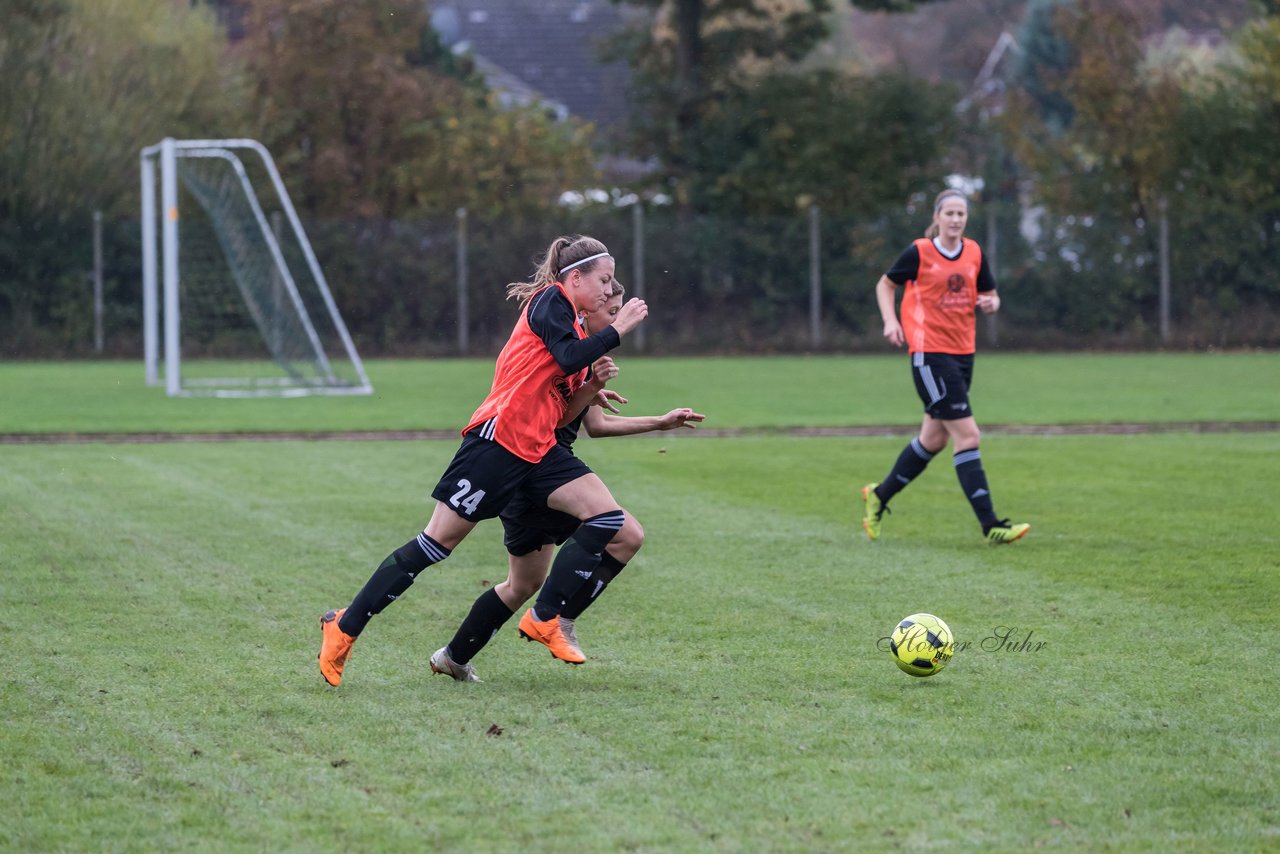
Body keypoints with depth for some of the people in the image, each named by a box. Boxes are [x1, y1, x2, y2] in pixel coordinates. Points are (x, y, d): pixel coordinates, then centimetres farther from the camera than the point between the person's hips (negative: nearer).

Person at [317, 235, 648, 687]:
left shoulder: (572, 323, 20)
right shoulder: (550, 301, -5)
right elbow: (568, 358, -22)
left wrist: (596, 379, 5)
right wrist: (617, 329, -13)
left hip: (536, 452, 9)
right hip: (497, 439, -9)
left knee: (606, 516, -6)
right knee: (439, 540, -7)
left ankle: (546, 618, 0)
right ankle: (344, 627, 1)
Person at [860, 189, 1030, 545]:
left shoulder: (974, 253, 6)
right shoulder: (919, 252, -7)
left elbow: (990, 295, 15)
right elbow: (885, 285, 5)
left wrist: (990, 303, -8)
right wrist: (891, 321, -11)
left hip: (963, 354, 7)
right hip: (929, 353, -7)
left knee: (933, 439, 15)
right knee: (967, 435, -13)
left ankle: (879, 496, 35)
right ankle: (990, 525, -15)